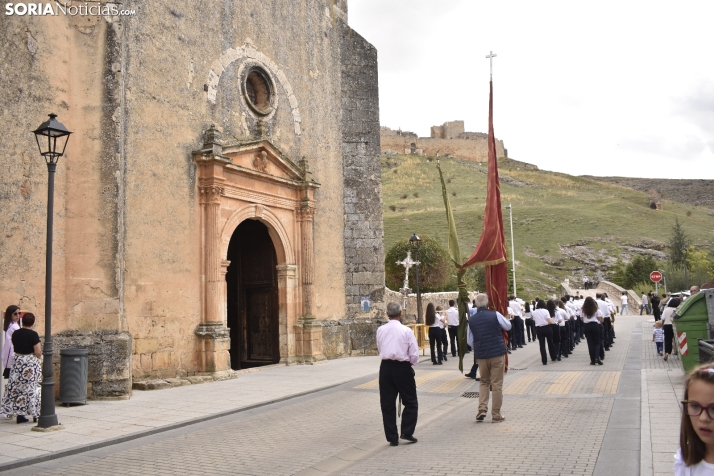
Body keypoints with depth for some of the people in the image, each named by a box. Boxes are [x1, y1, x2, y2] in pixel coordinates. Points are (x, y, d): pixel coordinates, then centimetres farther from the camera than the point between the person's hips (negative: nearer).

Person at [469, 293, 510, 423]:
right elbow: (508, 326, 8)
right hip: (497, 353, -3)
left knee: (484, 382, 18)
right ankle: (496, 415, 8)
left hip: (481, 355, 3)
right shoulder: (495, 315, -7)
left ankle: (482, 409, 4)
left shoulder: (471, 319, 3)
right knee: (497, 384, 4)